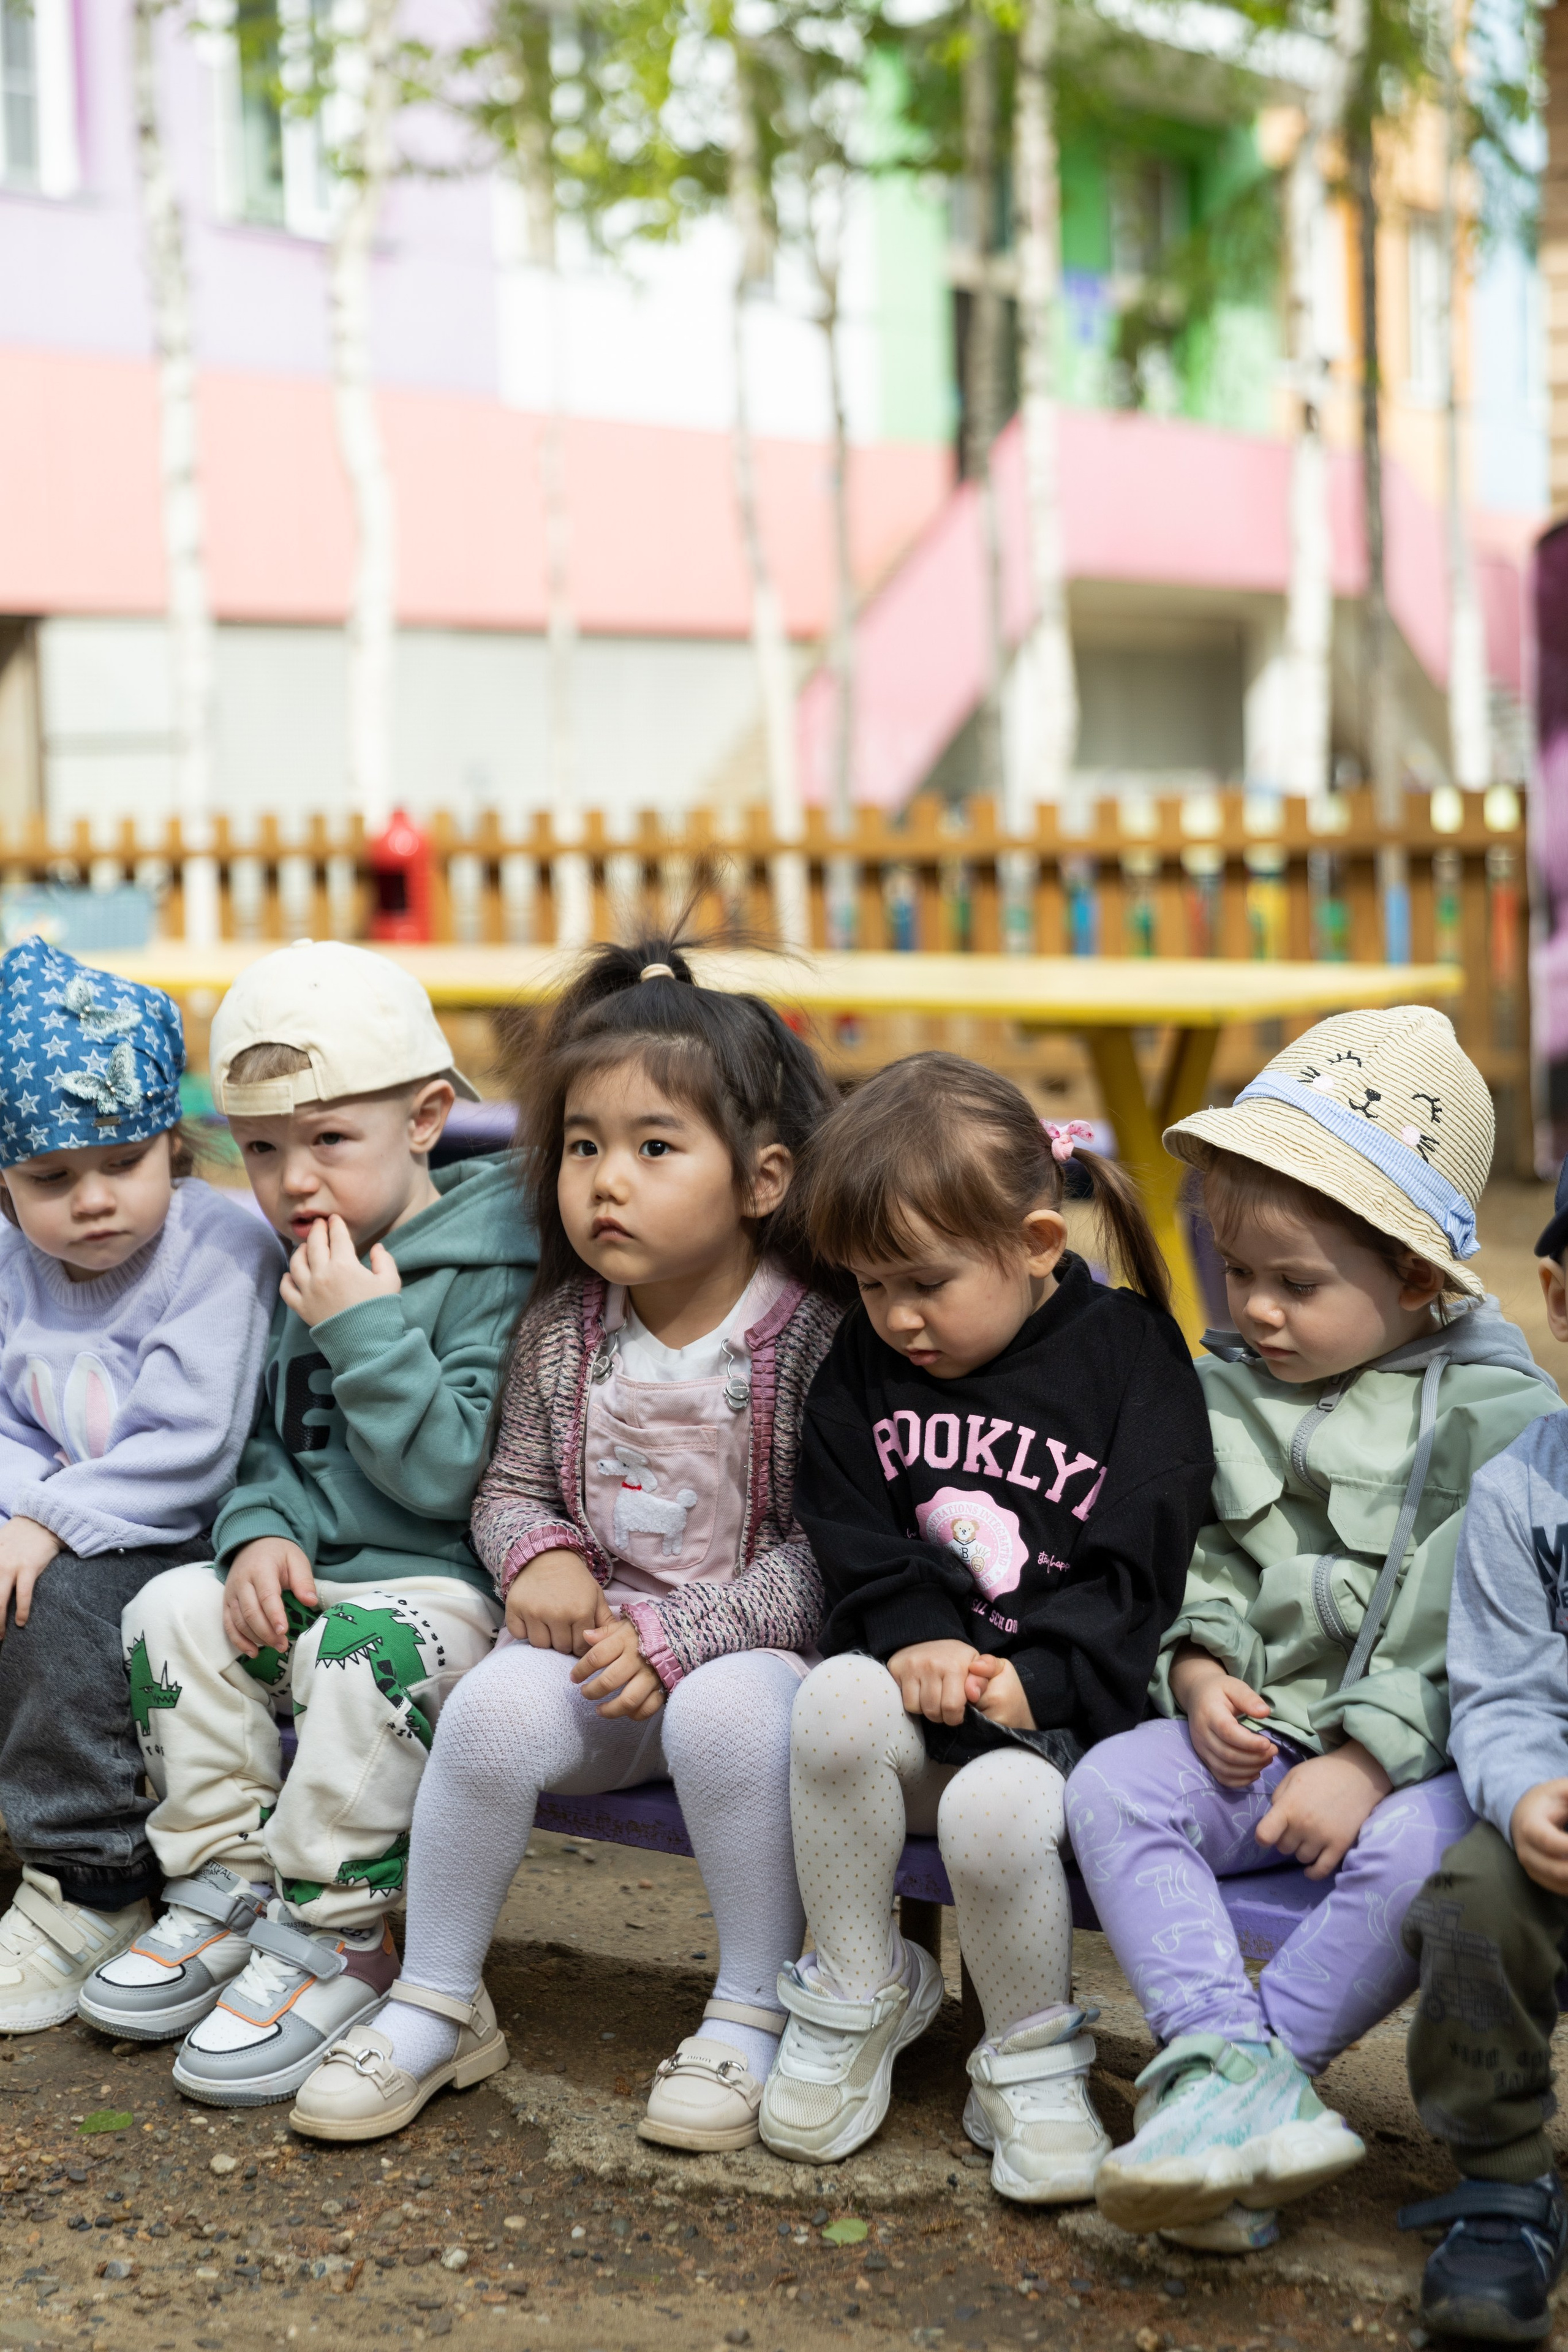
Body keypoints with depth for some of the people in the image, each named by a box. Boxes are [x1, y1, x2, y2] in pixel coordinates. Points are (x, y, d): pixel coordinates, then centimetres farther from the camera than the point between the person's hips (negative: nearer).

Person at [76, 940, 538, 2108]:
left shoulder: (489, 1271, -14)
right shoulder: (299, 1271, 11)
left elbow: (449, 1473, -21)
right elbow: (272, 1445, 17)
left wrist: (365, 1331, -25)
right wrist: (263, 1533, -4)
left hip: (440, 1583, -8)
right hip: (309, 1574, 8)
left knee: (366, 1649, -34)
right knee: (177, 1607, -12)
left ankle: (329, 1941, -19)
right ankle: (226, 1893, -1)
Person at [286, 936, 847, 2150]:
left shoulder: (815, 1341, -13)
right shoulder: (562, 1334, 2)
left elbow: (823, 1553, -13)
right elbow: (511, 1487, 14)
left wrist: (672, 1635, -21)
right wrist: (543, 1555, -10)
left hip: (753, 1643, -4)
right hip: (597, 1639, 4)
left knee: (726, 1713, -35)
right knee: (496, 1707, -25)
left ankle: (753, 2016, -12)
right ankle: (438, 2006, -3)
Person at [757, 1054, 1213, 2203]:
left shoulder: (1131, 1353, -3)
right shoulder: (865, 1365, 9)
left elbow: (1137, 1568, -9)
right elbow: (853, 1540, 4)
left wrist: (1030, 1680, -21)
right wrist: (915, 1637, -16)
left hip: (1065, 1709, -3)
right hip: (917, 1694, 4)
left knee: (996, 1808, -34)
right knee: (840, 1698, -31)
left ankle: (1033, 2062, -3)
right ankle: (860, 1992, -7)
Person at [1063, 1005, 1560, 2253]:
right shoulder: (1225, 1389, 9)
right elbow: (1196, 1551, 15)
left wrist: (1369, 1756, -21)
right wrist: (1200, 1664, -5)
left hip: (1419, 1750, -4)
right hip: (1257, 1729, 5)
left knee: (1412, 1853, -35)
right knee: (1113, 1787, -22)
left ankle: (1219, 2088, -24)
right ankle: (1229, 2059, -31)